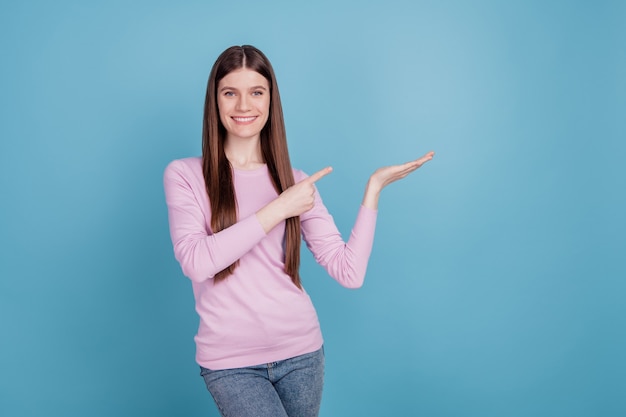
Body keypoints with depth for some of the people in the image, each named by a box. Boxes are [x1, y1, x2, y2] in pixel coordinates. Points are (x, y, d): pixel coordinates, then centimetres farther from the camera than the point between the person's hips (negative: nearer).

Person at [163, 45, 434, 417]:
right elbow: (195, 261, -17)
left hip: (301, 352, 3)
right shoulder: (185, 175, -1)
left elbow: (350, 272, -3)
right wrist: (277, 210, -16)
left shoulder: (294, 182, 5)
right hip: (230, 361, -3)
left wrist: (374, 189, -8)